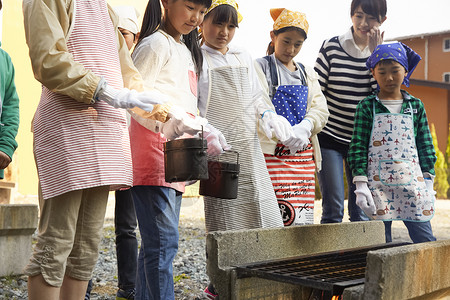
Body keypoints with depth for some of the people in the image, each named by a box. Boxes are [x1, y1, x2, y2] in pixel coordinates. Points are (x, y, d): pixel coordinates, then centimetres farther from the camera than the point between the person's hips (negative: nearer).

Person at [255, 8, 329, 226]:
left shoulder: (307, 74, 20)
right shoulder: (260, 67, 2)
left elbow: (320, 109, 10)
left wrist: (304, 127, -13)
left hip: (303, 152, 6)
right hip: (273, 151, -5)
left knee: (303, 215, 3)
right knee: (281, 214, -13)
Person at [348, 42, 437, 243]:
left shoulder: (415, 106, 10)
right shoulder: (367, 107, 2)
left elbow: (425, 146, 12)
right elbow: (358, 147, -1)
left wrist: (428, 181, 6)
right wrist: (360, 184, -9)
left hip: (412, 181, 2)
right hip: (378, 183, -2)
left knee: (426, 241, 0)